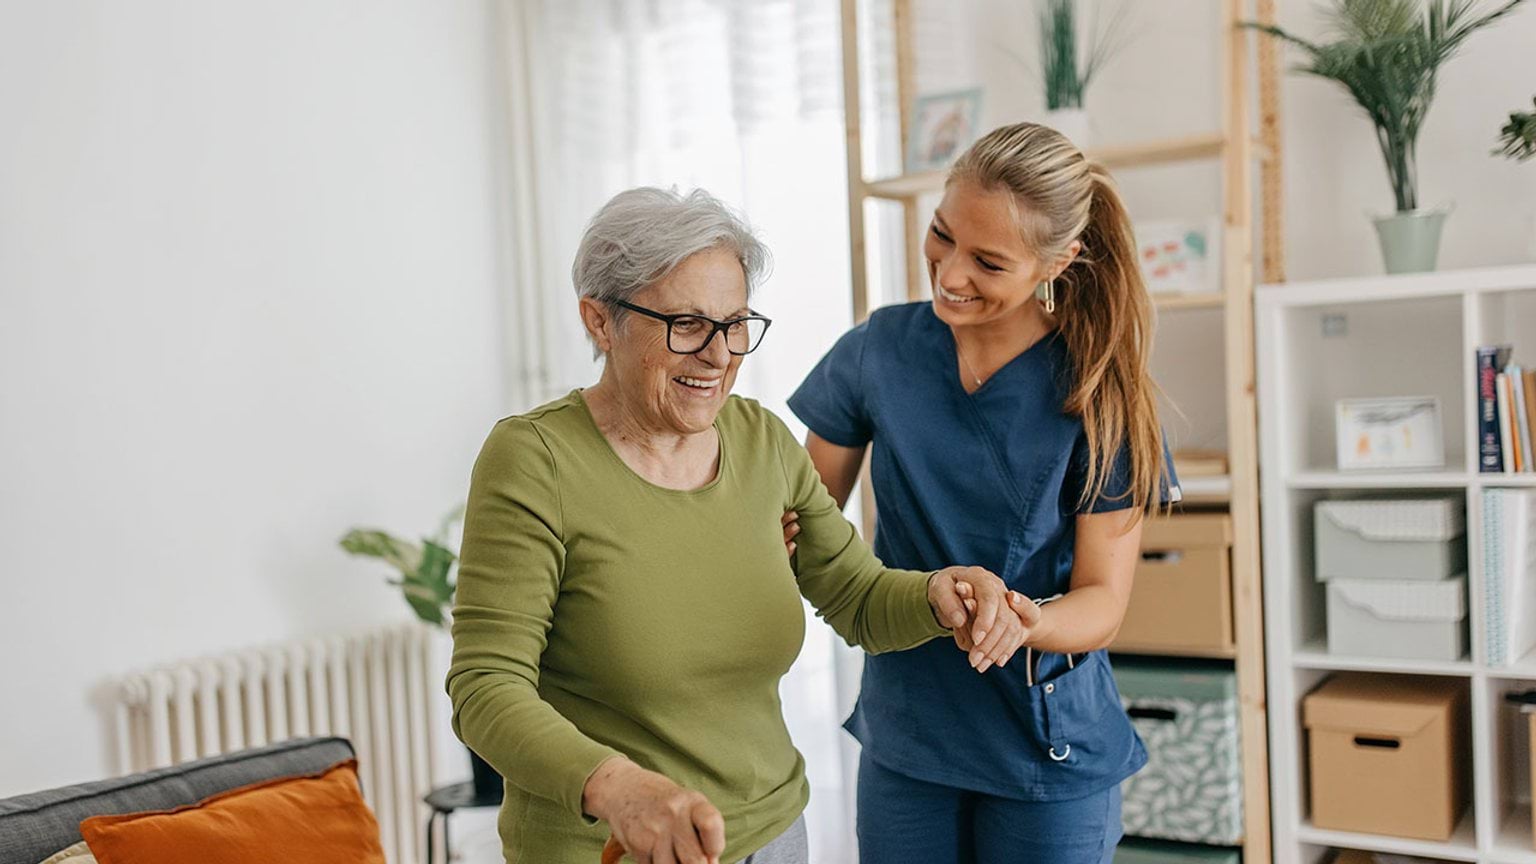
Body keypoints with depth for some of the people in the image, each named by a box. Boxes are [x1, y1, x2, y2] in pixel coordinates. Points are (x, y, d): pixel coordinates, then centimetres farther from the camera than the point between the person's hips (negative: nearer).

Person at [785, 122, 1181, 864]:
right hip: (904, 738, 2)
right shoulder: (879, 351, -7)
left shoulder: (1098, 391, -12)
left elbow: (1102, 603, -12)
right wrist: (775, 537, -22)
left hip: (1049, 750, -2)